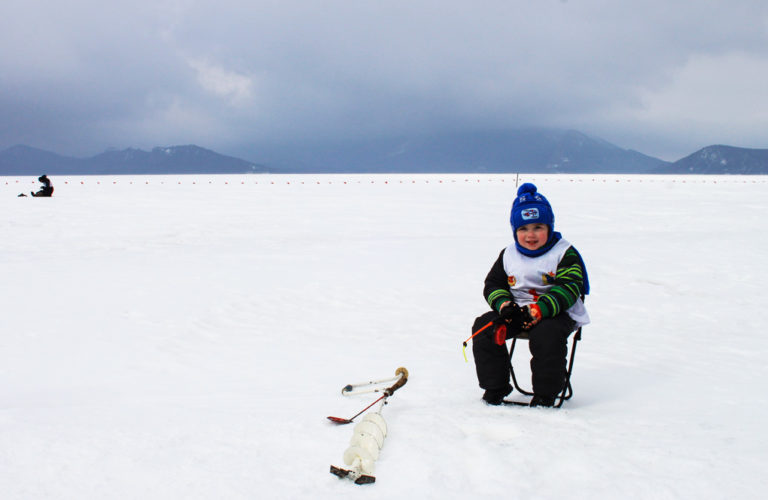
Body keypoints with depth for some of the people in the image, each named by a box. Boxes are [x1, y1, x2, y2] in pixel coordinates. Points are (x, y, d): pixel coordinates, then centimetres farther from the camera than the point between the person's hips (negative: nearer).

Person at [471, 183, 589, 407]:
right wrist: (504, 304, -11)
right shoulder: (508, 255, 10)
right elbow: (493, 285, 13)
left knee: (547, 334, -36)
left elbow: (568, 290, -14)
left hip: (555, 312, -5)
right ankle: (495, 387, -3)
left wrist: (537, 310, -26)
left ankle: (546, 393, -17)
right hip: (517, 311, 5)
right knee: (484, 327, -15)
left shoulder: (565, 254, -5)